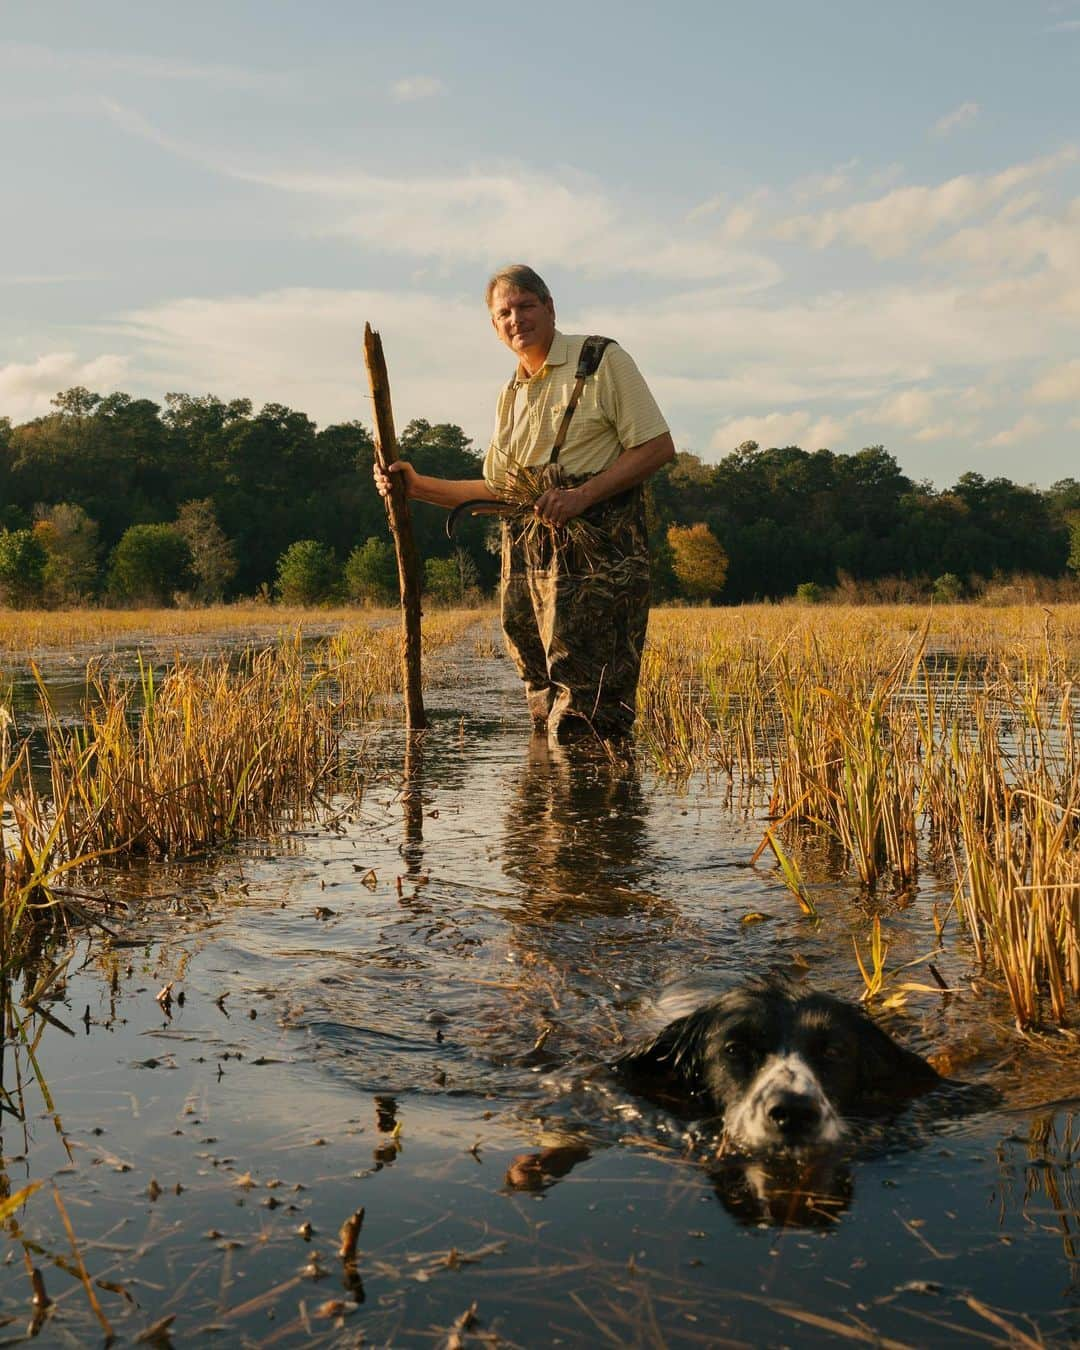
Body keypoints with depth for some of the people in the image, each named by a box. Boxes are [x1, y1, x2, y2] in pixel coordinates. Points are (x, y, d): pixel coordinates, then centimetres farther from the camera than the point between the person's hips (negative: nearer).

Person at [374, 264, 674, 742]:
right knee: (545, 722, 7)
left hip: (597, 555, -7)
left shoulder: (601, 361, 1)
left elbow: (658, 446, -5)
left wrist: (582, 495, -15)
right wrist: (418, 485, 15)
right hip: (527, 556, 7)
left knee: (584, 724, -14)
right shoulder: (510, 396, 22)